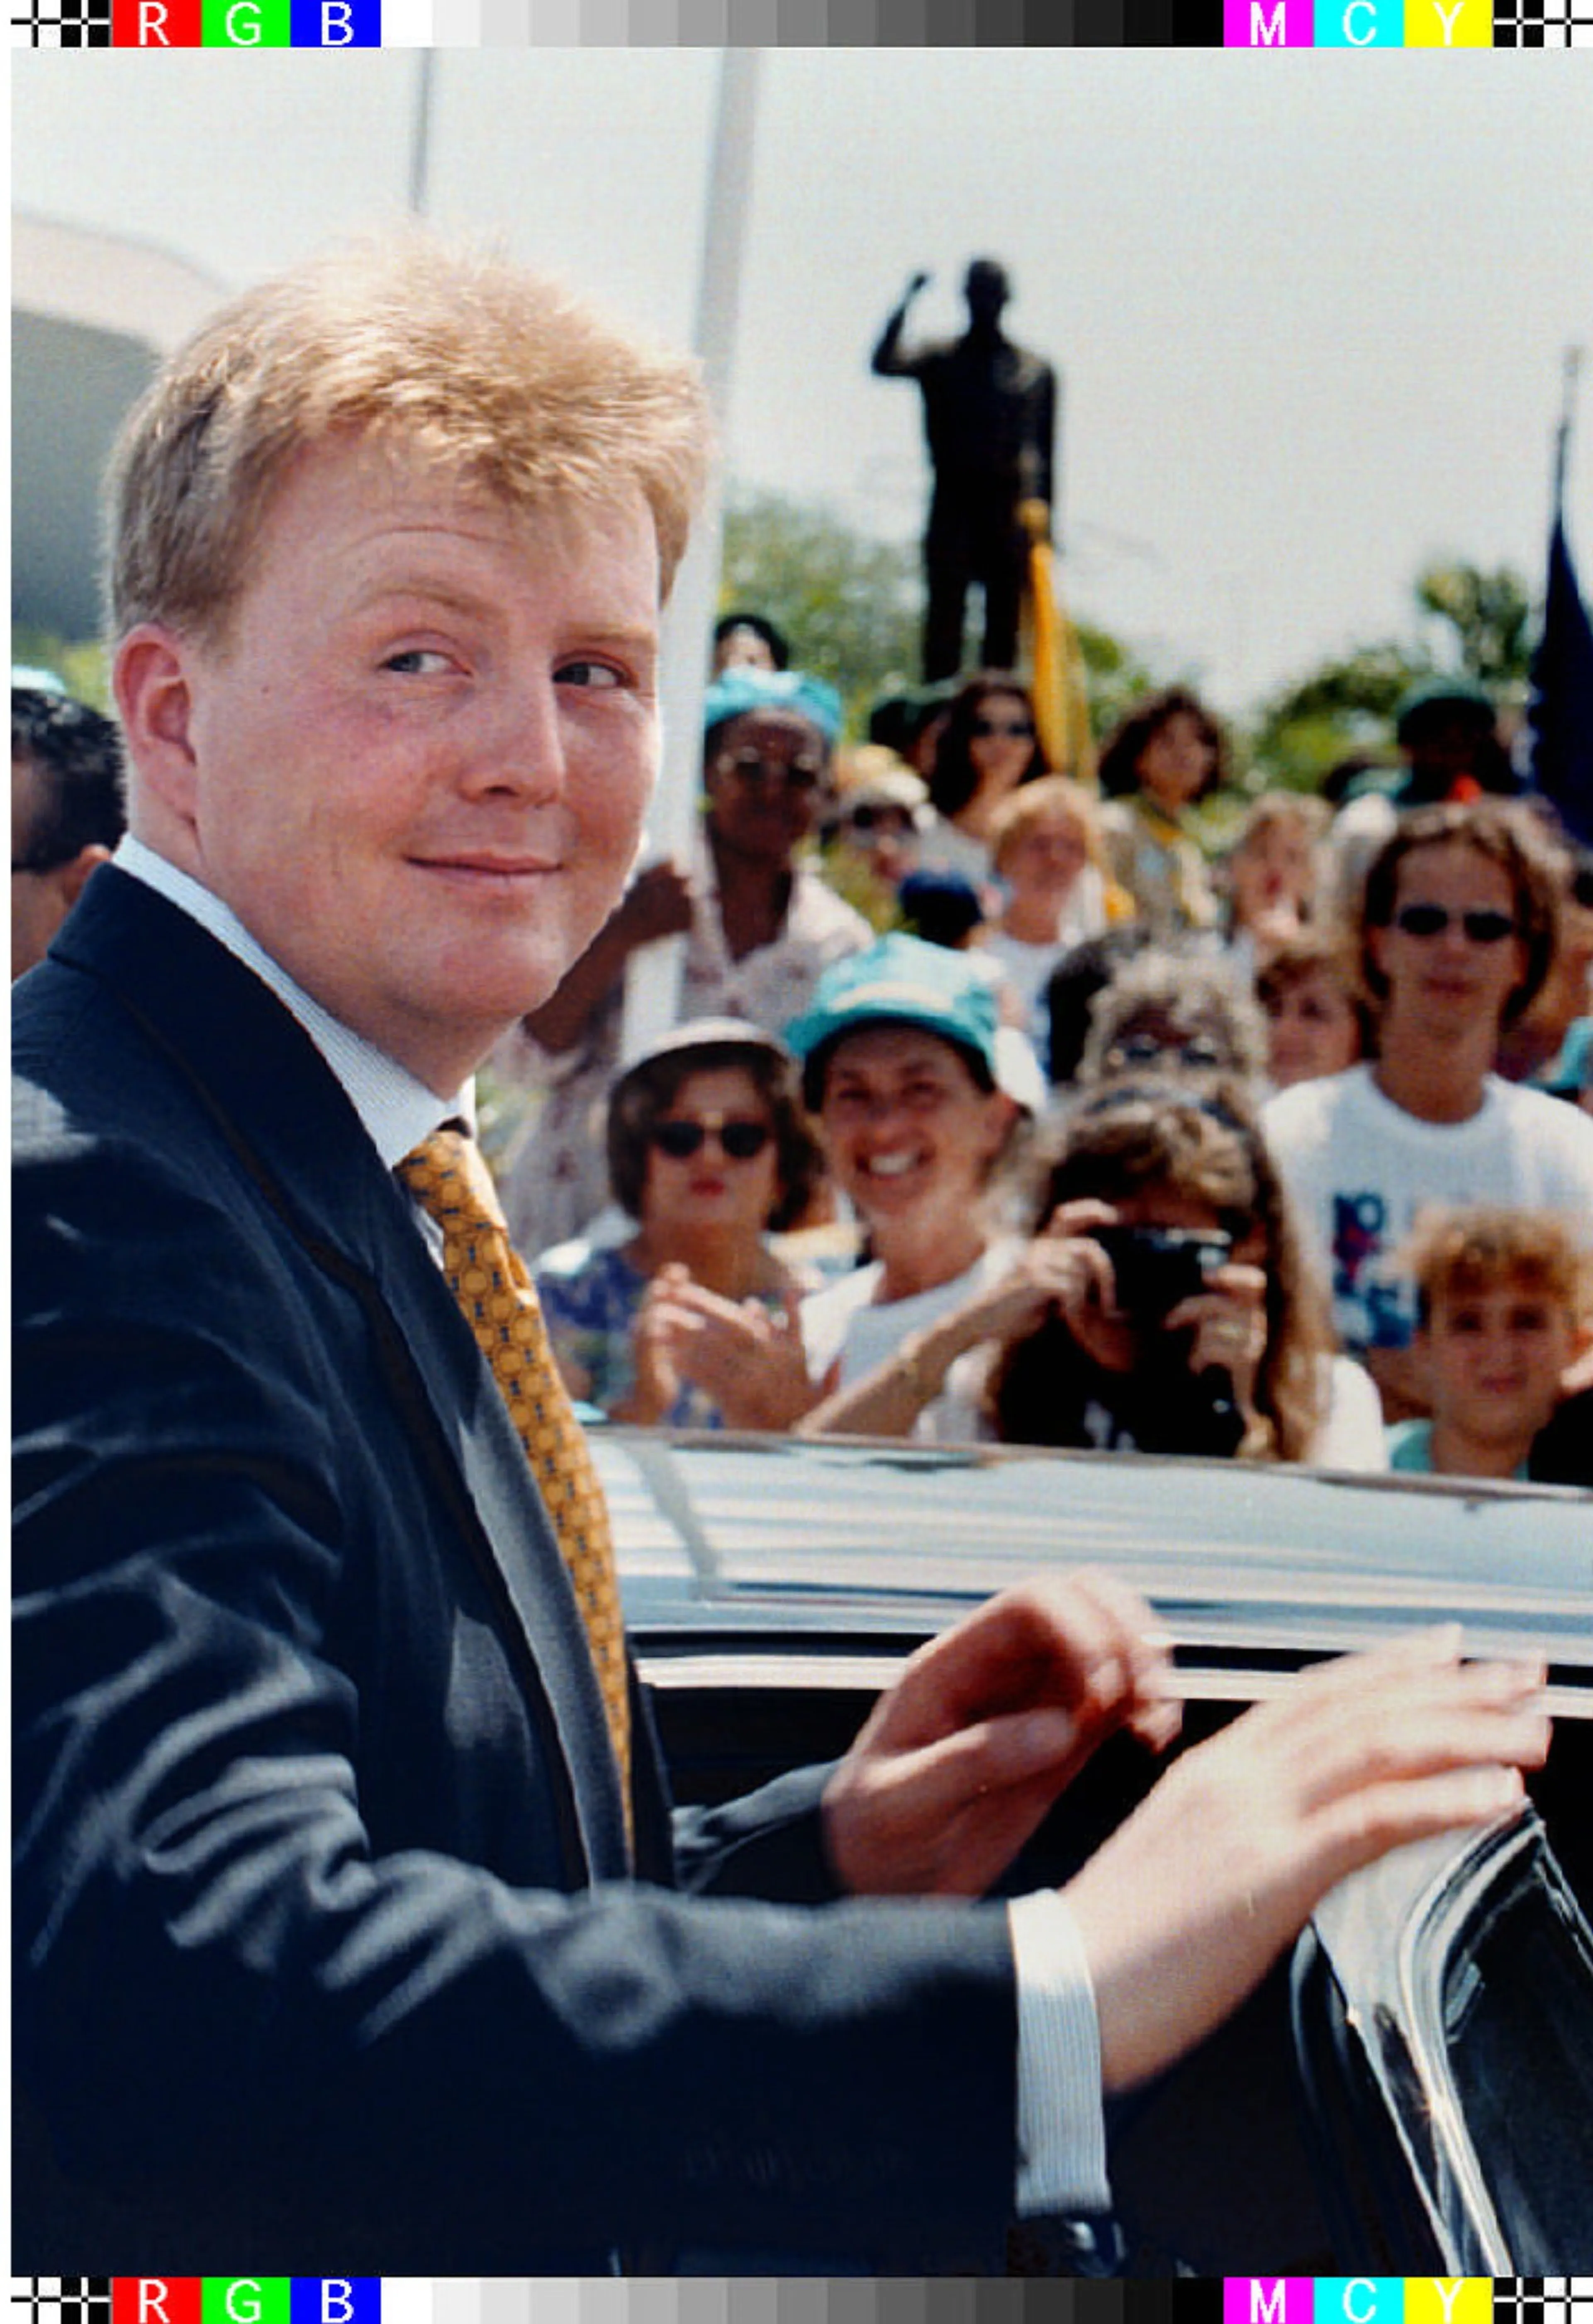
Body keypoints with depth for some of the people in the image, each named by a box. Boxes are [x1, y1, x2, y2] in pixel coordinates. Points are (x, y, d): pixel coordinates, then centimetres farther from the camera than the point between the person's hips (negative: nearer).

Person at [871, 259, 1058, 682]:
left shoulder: (1035, 372, 13)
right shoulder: (941, 358, 9)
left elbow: (1046, 453, 14)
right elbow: (885, 364, -10)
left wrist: (1043, 516, 8)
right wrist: (907, 304, -17)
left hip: (1011, 508, 1)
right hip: (954, 502, -1)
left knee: (1005, 616, 0)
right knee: (946, 608, -8)